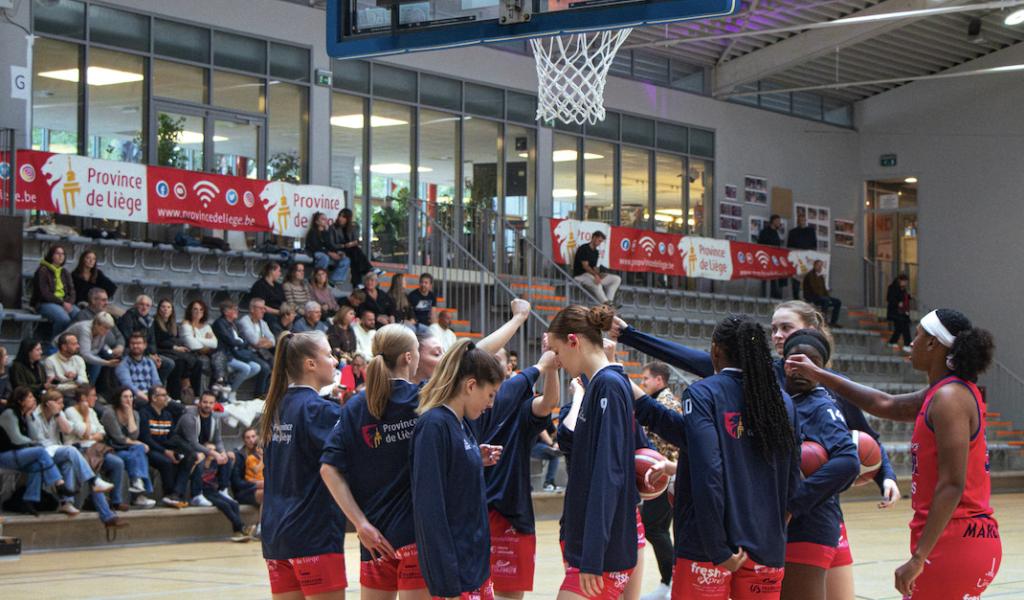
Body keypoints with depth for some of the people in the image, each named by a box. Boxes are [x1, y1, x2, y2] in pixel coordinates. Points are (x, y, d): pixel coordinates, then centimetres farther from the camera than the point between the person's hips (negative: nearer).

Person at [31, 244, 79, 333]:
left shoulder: (64, 272, 18)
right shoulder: (43, 271, -2)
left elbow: (71, 291, 12)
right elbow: (45, 294, -10)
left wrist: (69, 303, -10)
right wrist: (62, 303, -17)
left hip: (65, 303, 6)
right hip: (45, 303, -6)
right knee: (64, 318, -35)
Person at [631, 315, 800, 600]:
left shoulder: (703, 393, -6)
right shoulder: (783, 401, 8)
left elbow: (707, 475, -15)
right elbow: (792, 482, 10)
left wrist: (718, 549, -14)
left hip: (709, 547, -4)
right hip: (766, 546, 4)